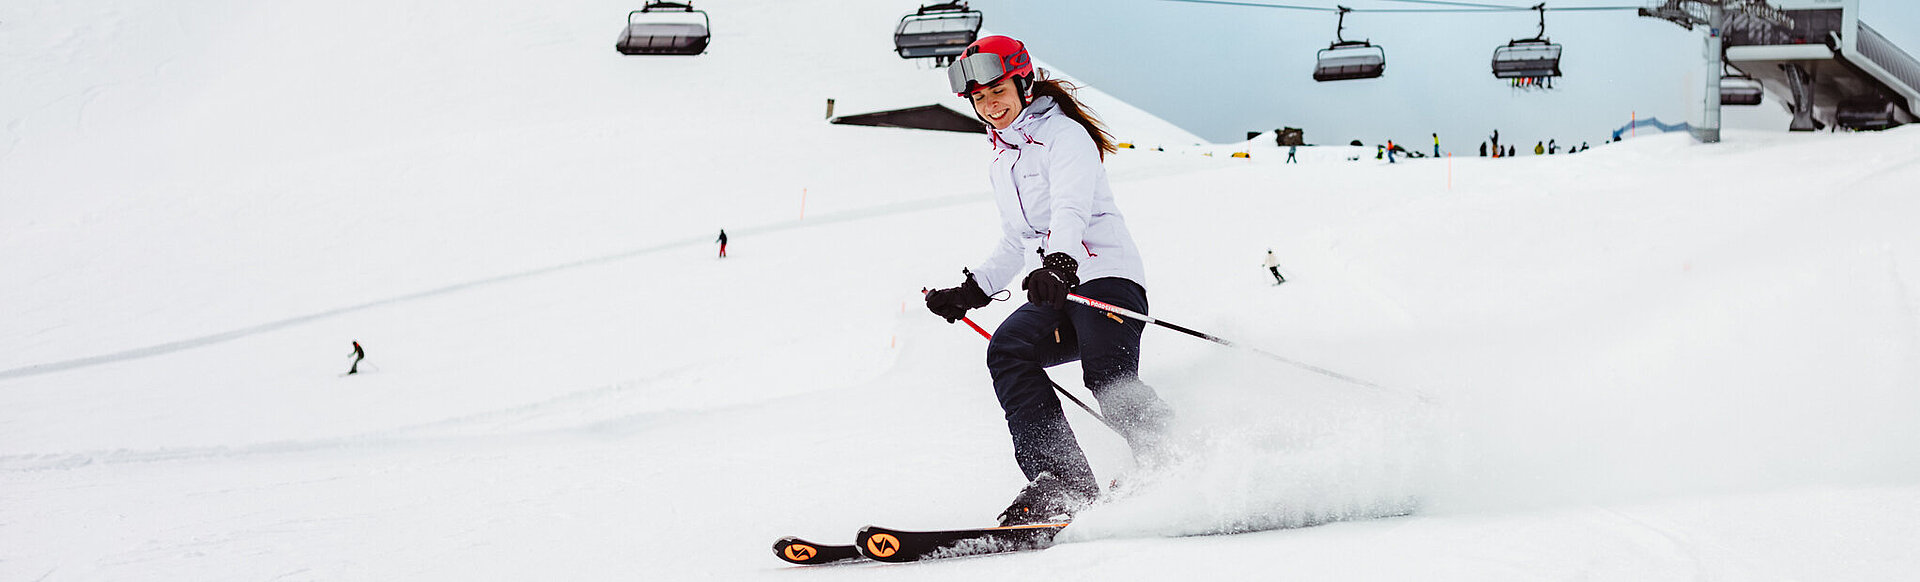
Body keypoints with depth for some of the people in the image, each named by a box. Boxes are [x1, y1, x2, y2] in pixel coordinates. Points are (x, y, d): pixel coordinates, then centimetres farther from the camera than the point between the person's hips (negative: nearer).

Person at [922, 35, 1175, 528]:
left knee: (1107, 380, -30)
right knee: (1008, 350, -20)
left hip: (1108, 273, -7)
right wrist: (972, 292, 27)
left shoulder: (1063, 134, -2)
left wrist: (1060, 263, -39)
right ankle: (1061, 481, -29)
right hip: (1060, 287, 8)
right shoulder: (1002, 161, 23)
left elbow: (1072, 209, -21)